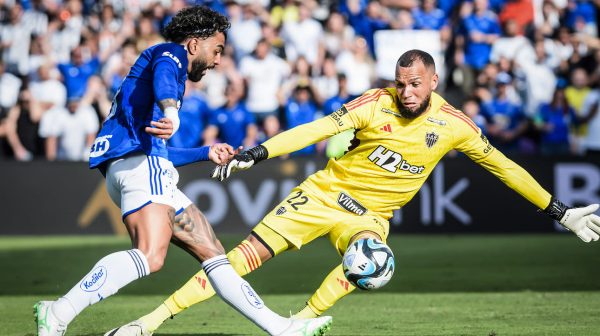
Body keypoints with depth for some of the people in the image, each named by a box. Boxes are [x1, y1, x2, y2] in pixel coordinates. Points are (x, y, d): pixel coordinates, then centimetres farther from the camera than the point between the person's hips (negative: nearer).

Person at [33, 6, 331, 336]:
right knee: (150, 256, -29)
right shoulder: (171, 52, 9)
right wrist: (171, 111, -41)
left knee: (211, 251, 10)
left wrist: (206, 153, 49)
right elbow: (162, 73, -20)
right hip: (138, 161, -11)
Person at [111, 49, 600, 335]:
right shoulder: (377, 103, -14)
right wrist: (254, 154, -29)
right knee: (247, 255, -11)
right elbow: (317, 129, -19)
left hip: (370, 216, 1)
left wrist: (561, 212, 3)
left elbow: (503, 167, 1)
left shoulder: (453, 124, -8)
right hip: (325, 193, -1)